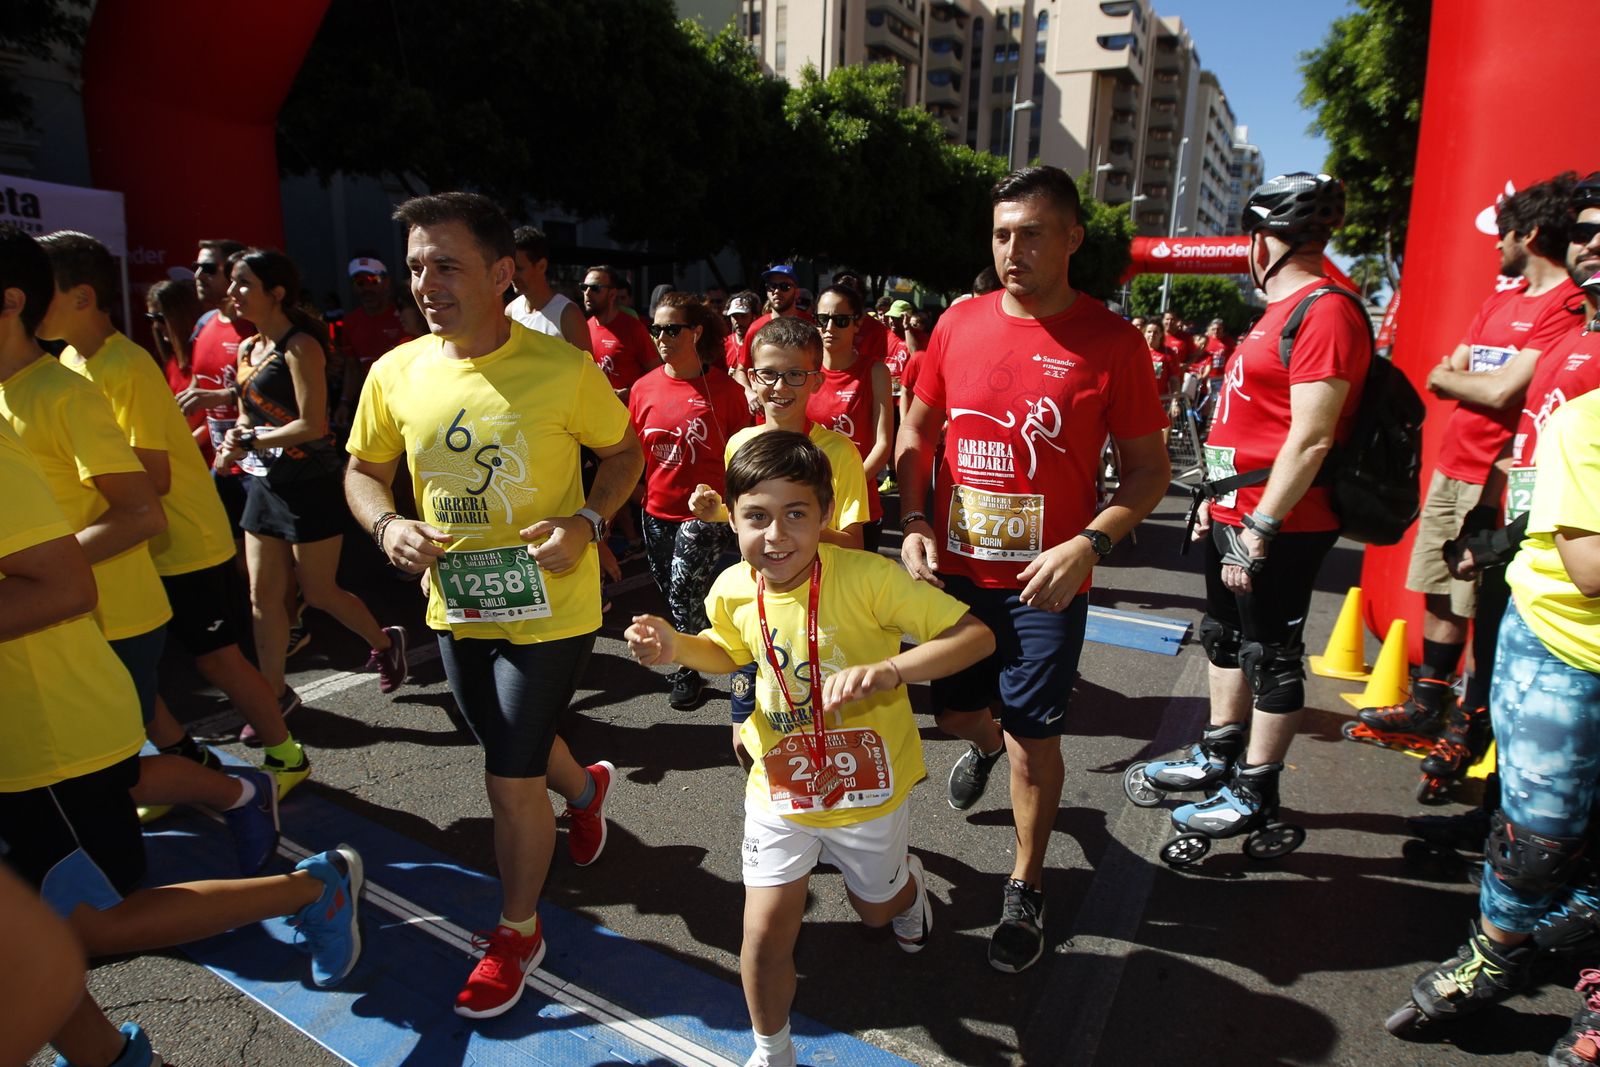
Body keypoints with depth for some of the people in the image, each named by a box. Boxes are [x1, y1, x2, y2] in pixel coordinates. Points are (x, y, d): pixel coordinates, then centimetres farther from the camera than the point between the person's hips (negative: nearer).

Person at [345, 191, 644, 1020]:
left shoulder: (564, 370, -17)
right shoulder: (395, 374, -6)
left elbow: (625, 452, -2)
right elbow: (363, 471, 8)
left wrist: (586, 521, -19)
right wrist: (386, 525, -13)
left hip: (550, 610, -5)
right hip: (456, 607, 5)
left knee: (511, 781, 2)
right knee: (518, 751, 24)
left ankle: (516, 931, 29)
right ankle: (585, 787, 60)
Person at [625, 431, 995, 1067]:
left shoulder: (867, 578, -28)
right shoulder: (732, 591, -13)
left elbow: (977, 635, -28)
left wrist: (888, 669, -42)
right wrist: (675, 647, -10)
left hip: (868, 787, -2)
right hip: (780, 788, 2)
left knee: (877, 907, 25)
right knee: (765, 935, 2)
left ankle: (906, 878, 63)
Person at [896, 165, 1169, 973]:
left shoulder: (1110, 341, -9)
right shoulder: (959, 323, 0)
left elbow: (1148, 466, -5)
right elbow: (916, 429, 9)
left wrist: (1087, 545, -20)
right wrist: (914, 523, -4)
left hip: (1047, 580, -3)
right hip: (956, 567, 4)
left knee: (1034, 741, 5)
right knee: (956, 710, 19)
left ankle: (1026, 890, 30)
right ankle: (986, 744, 58)